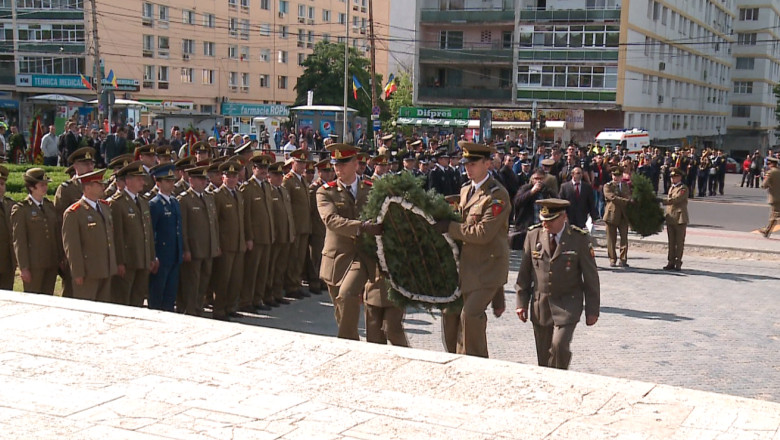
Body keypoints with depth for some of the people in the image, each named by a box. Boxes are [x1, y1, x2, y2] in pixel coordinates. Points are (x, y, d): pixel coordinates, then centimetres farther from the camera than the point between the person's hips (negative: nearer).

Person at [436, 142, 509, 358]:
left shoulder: (497, 195, -14)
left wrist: (449, 227, -18)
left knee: (470, 315, -16)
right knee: (450, 312, 9)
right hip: (466, 264, 9)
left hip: (487, 267, -8)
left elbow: (483, 233, -22)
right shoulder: (465, 190, 13)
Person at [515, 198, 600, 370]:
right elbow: (524, 272, 7)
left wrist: (592, 310, -2)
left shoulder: (580, 239, -8)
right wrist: (521, 302, 4)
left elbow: (591, 277, -3)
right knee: (544, 353, 7)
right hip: (540, 304, 3)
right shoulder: (534, 235, 0)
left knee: (559, 344, -18)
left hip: (567, 305, -3)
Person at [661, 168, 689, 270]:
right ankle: (671, 262, 12)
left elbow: (675, 199, -21)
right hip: (670, 219, 7)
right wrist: (665, 215, 14)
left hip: (680, 218, -7)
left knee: (679, 242, -2)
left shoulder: (683, 188, -7)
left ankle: (678, 263, 1)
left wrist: (662, 201, -24)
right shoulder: (671, 188, 20)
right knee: (671, 242, 8)